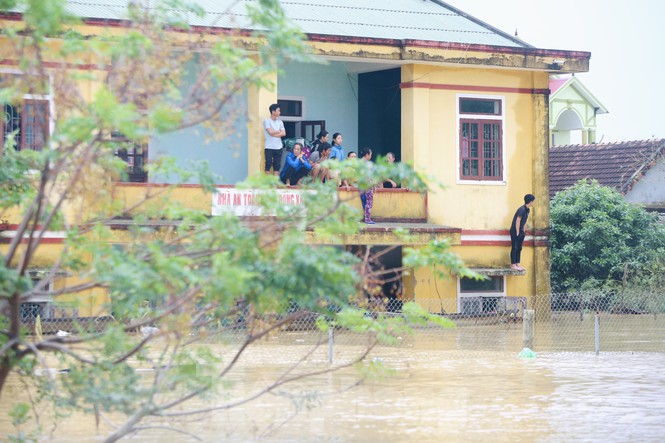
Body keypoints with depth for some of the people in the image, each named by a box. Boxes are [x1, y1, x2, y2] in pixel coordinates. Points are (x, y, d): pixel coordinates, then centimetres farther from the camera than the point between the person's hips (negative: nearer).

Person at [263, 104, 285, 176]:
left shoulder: (280, 122, 11)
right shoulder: (267, 121, -4)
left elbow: (283, 133, 1)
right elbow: (270, 132, -15)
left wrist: (274, 134, -10)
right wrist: (278, 131, 1)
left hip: (278, 147, 5)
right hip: (269, 147, -5)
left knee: (277, 165, 5)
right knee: (268, 165, -4)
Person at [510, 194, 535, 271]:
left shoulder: (527, 210, 8)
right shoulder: (522, 209, -20)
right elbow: (517, 221, -20)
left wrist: (523, 231, 12)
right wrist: (517, 233, -17)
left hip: (520, 231, 9)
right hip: (515, 231, -9)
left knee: (519, 249, 9)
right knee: (514, 248, -5)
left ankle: (517, 264, 12)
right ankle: (513, 265, -3)